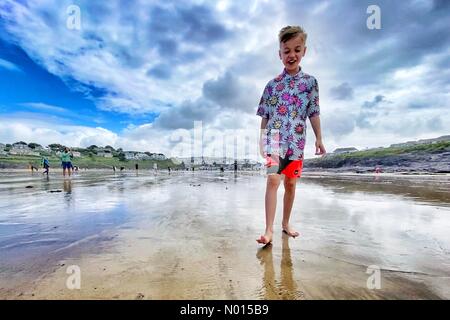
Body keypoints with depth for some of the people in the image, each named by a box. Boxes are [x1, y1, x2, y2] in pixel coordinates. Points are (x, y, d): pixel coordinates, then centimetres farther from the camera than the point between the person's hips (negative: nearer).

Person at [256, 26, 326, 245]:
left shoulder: (310, 81, 9)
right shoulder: (272, 84, 7)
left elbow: (313, 113, 7)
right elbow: (265, 116, 6)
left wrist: (319, 138, 1)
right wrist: (262, 138, 4)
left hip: (296, 141, 2)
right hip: (275, 138, -2)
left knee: (291, 183, 9)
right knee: (273, 179, -17)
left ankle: (286, 223, 27)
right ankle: (269, 230, -12)